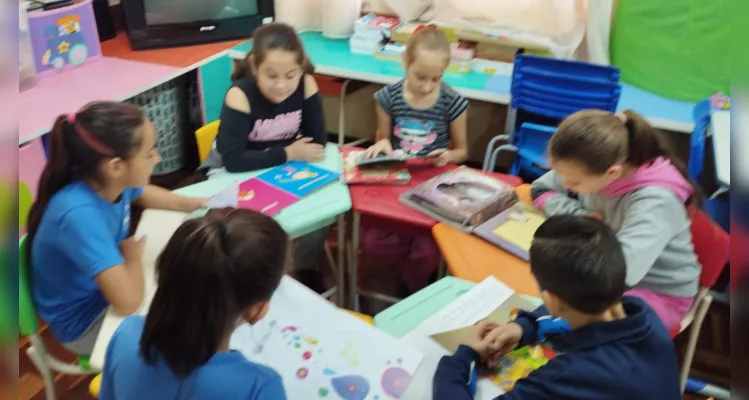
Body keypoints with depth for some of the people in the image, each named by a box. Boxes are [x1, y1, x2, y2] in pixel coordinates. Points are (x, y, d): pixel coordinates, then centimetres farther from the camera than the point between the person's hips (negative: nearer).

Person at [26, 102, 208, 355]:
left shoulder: (107, 182, -15)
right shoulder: (81, 214, -39)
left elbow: (144, 195, 12)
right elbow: (128, 302, -45)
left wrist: (194, 204, -2)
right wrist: (134, 254, -25)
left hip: (109, 286, 7)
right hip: (85, 321, -7)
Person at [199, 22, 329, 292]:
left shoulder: (306, 85, -18)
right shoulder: (240, 95, -29)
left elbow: (317, 142, -14)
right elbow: (233, 160, -33)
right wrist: (287, 154, -28)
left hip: (283, 166, 4)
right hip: (233, 172, -3)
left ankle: (306, 270, 10)